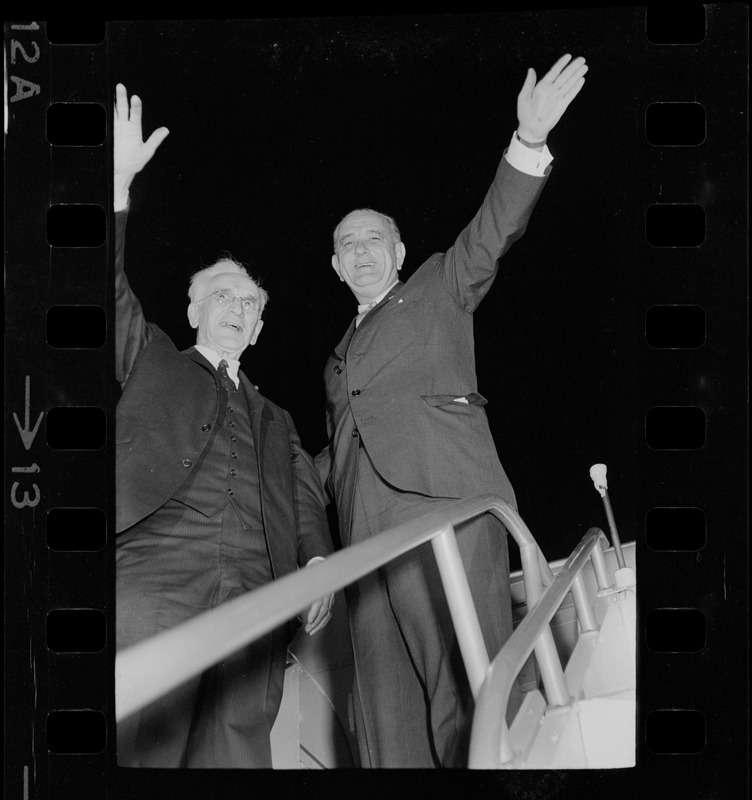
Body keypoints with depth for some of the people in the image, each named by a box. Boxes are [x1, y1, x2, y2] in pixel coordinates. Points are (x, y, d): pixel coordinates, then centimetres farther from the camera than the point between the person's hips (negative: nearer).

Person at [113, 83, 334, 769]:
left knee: (237, 754, -7)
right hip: (155, 587, -3)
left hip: (255, 607, 4)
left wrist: (319, 561, -1)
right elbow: (113, 292, 7)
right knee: (142, 747, -15)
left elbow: (307, 501, 20)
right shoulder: (154, 366, 22)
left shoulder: (275, 422, 31)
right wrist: (118, 182, -2)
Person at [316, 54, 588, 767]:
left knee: (466, 687, -13)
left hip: (443, 499, -5)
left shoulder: (440, 288, 17)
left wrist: (530, 141, -14)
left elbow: (492, 232, 1)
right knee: (385, 702, -2)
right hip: (365, 522, 6)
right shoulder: (340, 353, 31)